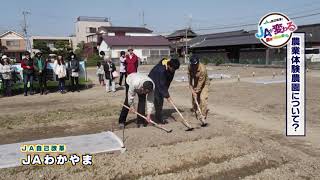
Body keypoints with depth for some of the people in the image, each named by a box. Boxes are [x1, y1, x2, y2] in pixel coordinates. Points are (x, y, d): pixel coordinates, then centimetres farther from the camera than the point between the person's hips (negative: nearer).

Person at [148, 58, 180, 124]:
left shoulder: (171, 69, -12)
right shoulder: (161, 70, -35)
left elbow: (168, 81, -2)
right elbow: (162, 85, -32)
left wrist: (166, 91, -6)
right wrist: (167, 96, -27)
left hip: (161, 83, 8)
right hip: (153, 82, -8)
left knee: (161, 100, 7)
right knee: (158, 100, -13)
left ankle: (159, 118, 15)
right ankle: (159, 119, -7)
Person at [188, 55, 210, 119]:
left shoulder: (203, 69, -35)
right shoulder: (190, 67, -17)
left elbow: (201, 82, -29)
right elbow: (190, 79, -12)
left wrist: (196, 91, -23)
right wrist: (192, 90, -16)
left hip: (204, 84, -6)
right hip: (196, 83, 6)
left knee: (202, 98, -16)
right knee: (194, 97, 13)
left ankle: (203, 115, -7)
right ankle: (194, 109, 36)